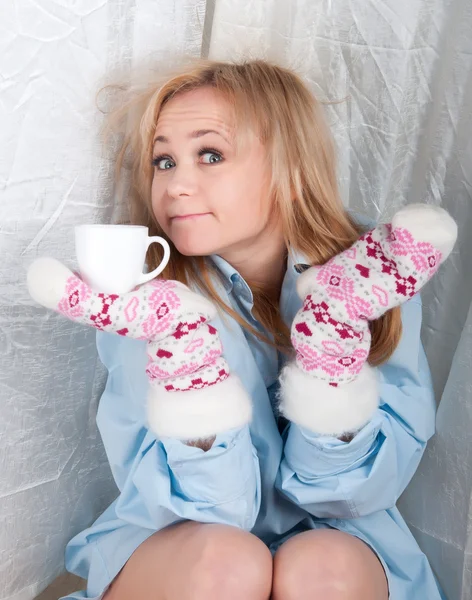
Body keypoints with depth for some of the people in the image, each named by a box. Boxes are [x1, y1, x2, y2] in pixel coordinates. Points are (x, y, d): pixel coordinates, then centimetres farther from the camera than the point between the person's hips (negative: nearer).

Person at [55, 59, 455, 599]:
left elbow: (353, 493, -14)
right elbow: (208, 506, -20)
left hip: (333, 534, 1)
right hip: (172, 542, 0)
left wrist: (332, 362, -31)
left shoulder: (370, 276, -15)